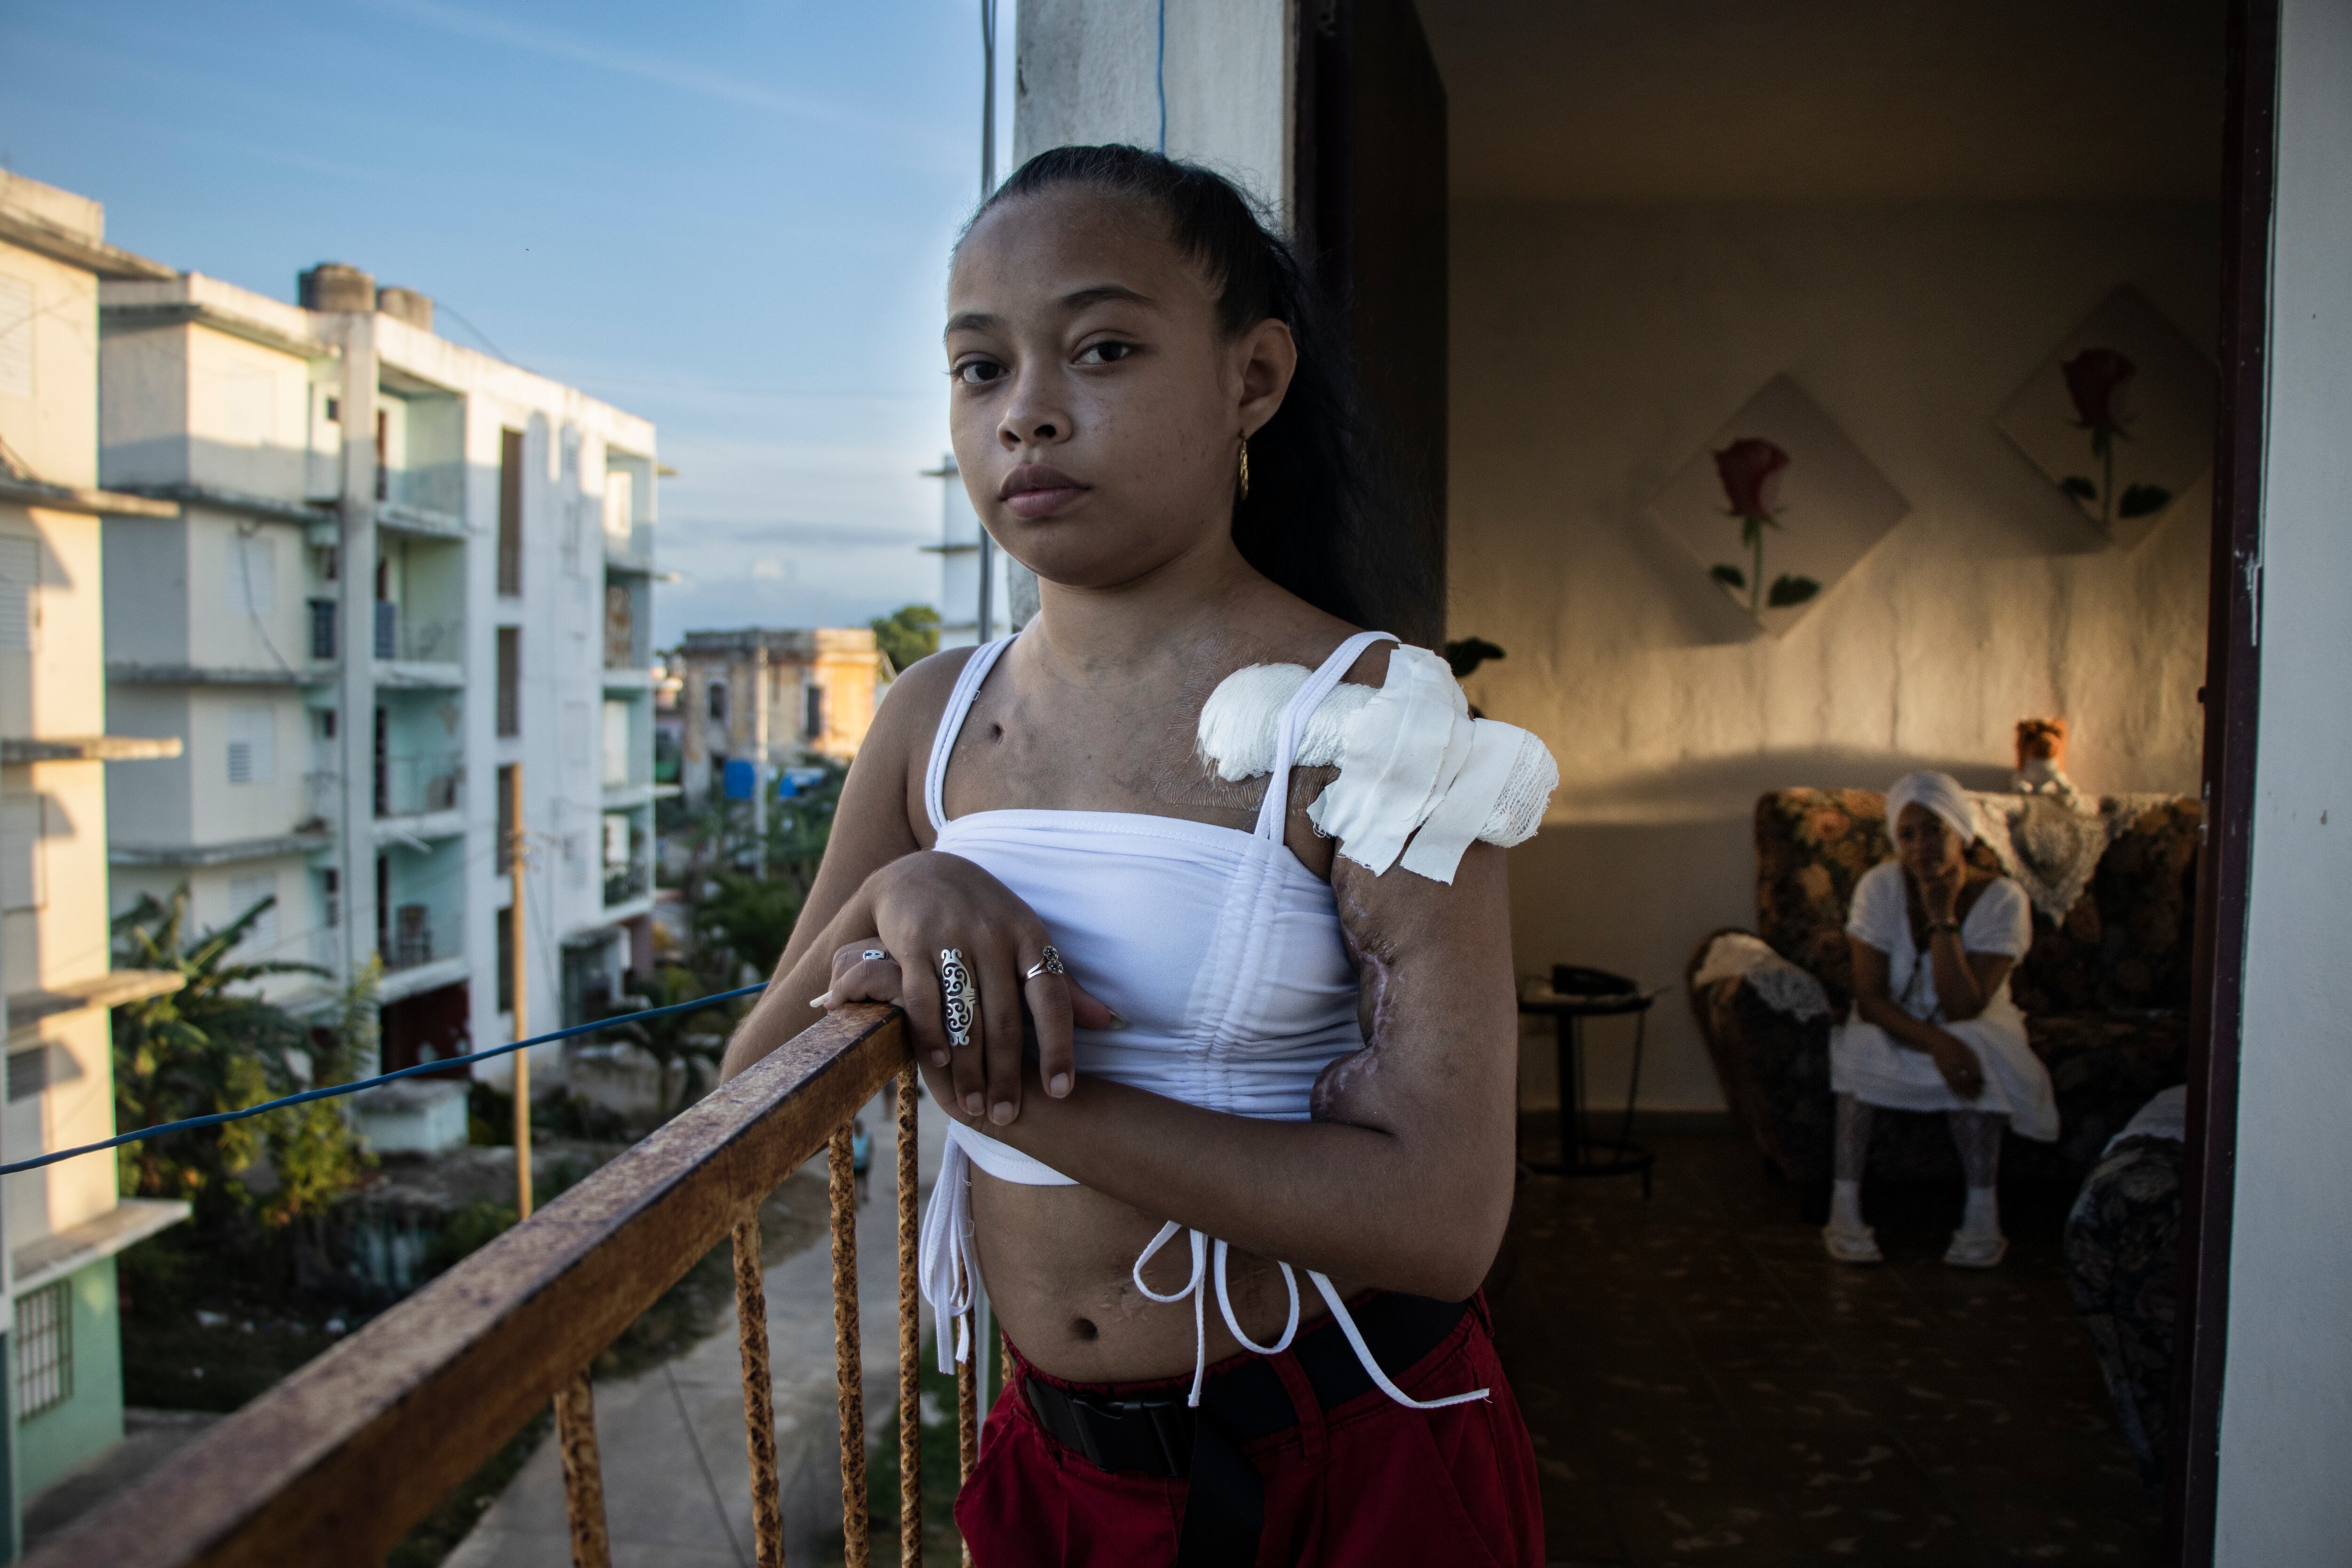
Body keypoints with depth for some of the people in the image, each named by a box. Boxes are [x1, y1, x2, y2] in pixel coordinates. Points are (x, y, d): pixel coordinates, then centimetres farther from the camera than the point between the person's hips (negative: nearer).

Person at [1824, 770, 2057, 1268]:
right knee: (1860, 1049, -32)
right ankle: (1845, 1208, -26)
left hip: (1975, 1031, 0)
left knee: (1976, 1054, -34)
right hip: (1893, 1027, 0)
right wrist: (1934, 1042, -36)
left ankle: (1982, 1213, -23)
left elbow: (1962, 1009, -26)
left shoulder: (2003, 900, -19)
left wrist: (1943, 917, -30)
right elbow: (1870, 998, -20)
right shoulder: (1881, 887, -17)